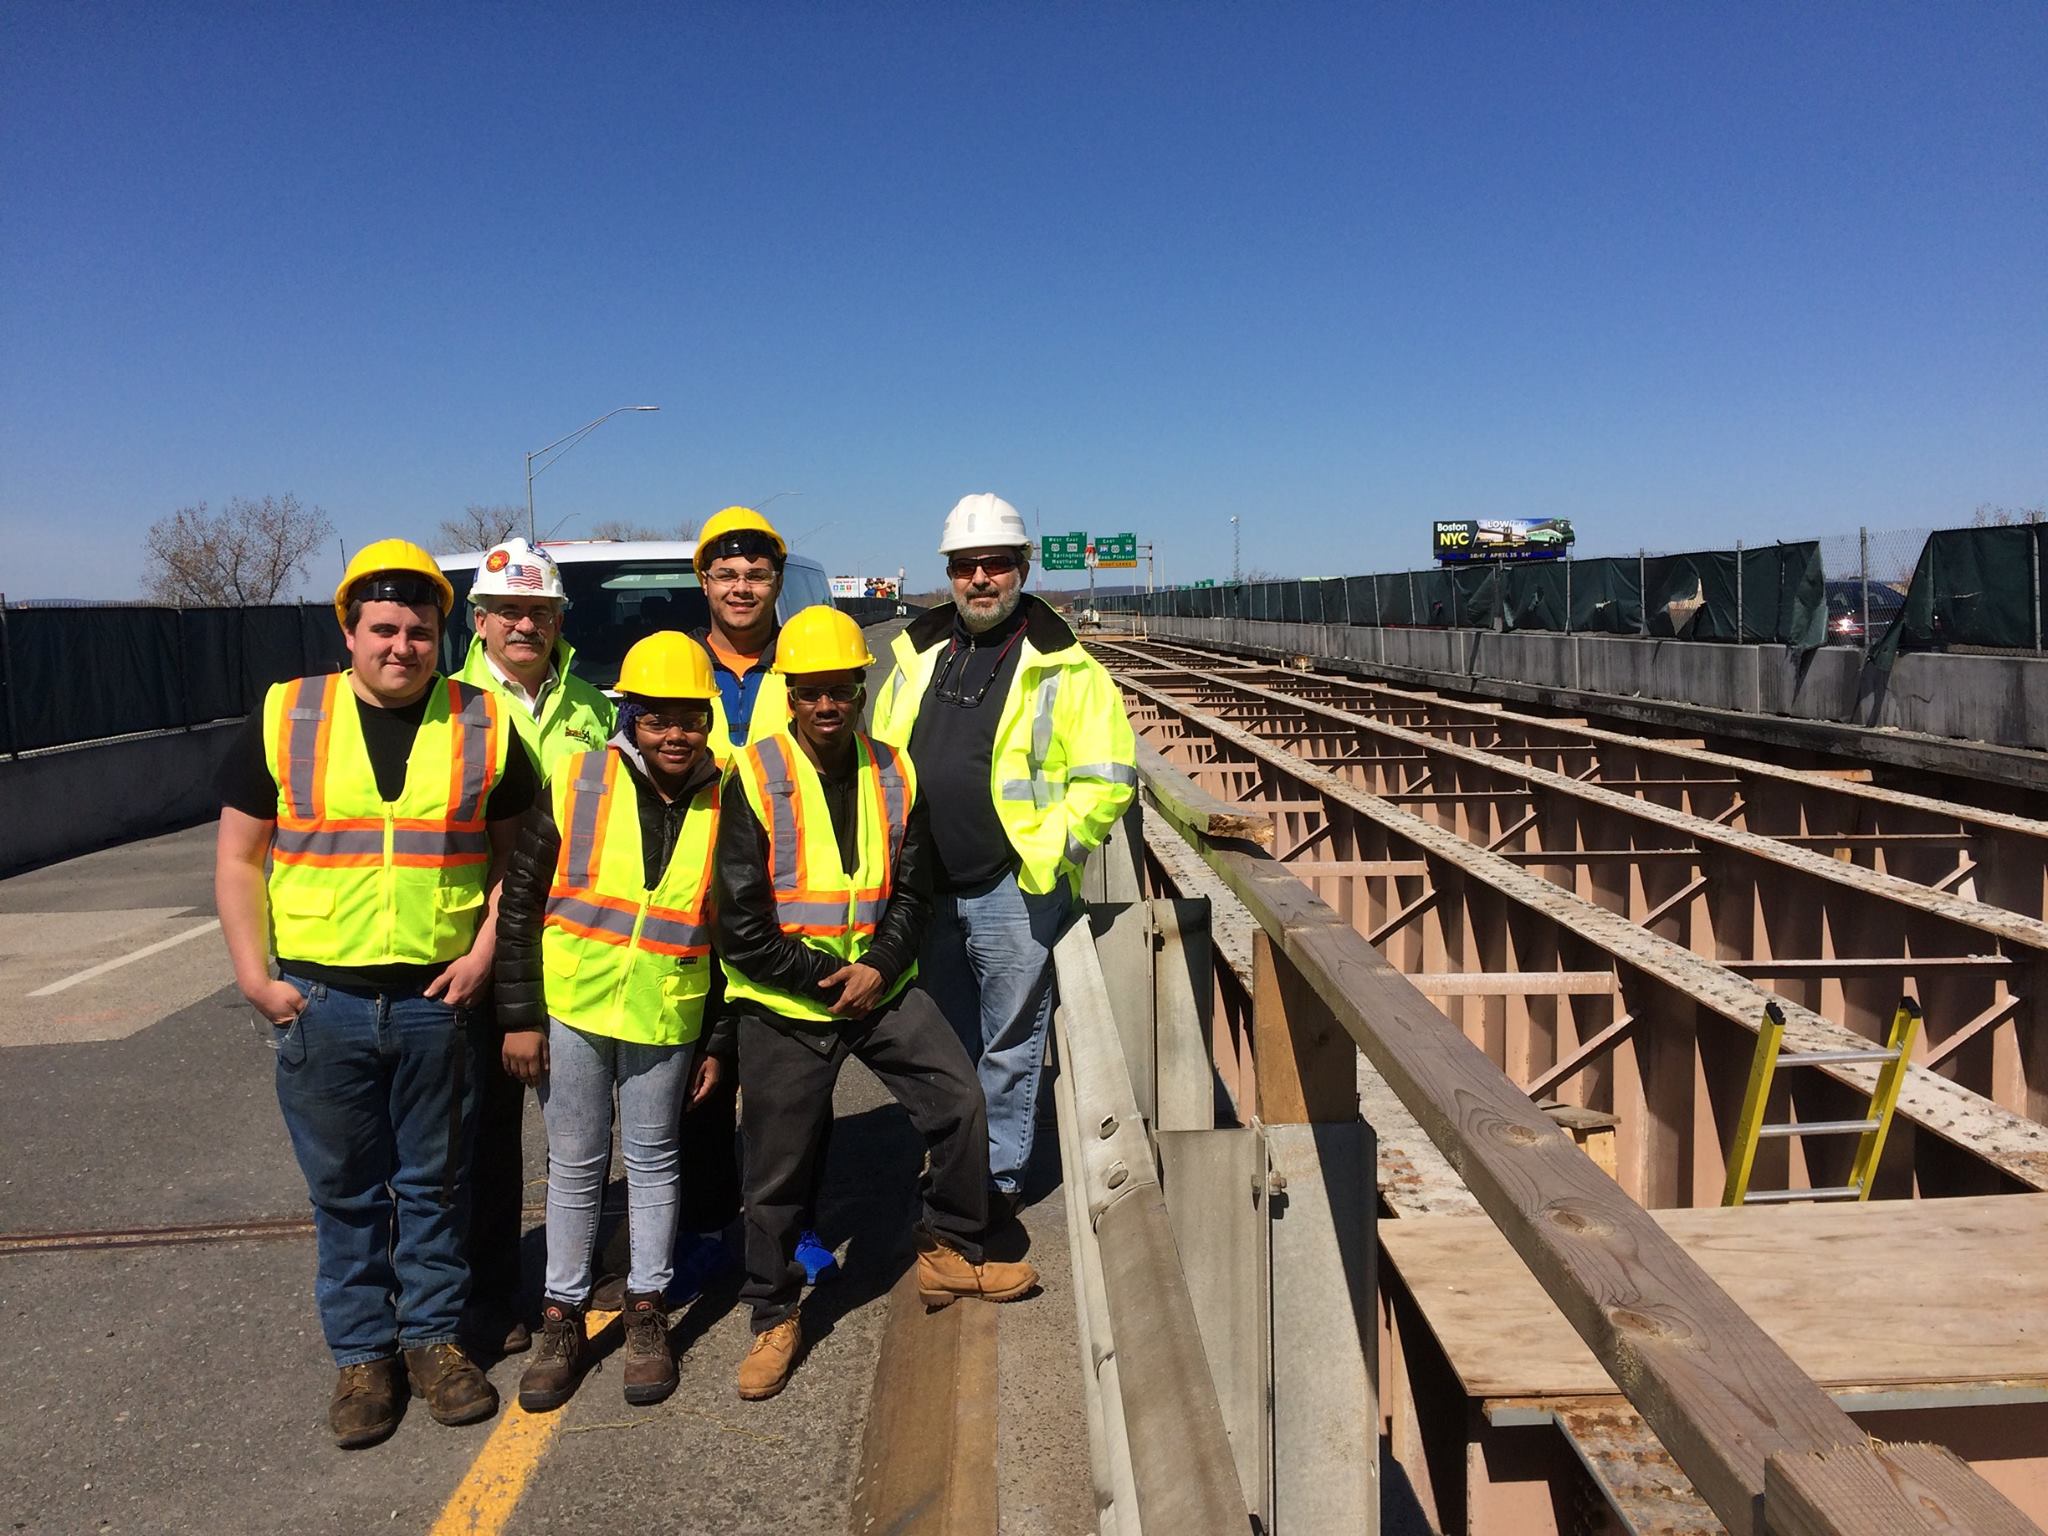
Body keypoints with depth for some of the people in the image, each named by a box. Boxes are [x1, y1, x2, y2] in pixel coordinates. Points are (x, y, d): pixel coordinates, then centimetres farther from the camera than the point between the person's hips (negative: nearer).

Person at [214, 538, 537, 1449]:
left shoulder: (484, 726, 0)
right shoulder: (285, 718, 0)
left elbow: (515, 851, 7)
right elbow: (238, 857, 4)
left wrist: (485, 948, -5)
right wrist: (254, 973, -3)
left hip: (438, 999, 0)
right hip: (320, 998, 0)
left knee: (433, 1183, 13)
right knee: (344, 1191, 12)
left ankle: (433, 1337, 29)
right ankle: (362, 1354, 28)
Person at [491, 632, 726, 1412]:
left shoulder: (723, 804, -3)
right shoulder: (575, 785, -8)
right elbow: (519, 902, -4)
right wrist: (520, 1016, -6)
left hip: (666, 1018, 1)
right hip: (572, 1005, 0)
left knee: (652, 1161, 13)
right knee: (574, 1166, 11)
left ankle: (646, 1312, 28)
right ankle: (562, 1317, 26)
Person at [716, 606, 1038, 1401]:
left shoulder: (893, 773, 2)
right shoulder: (755, 779, -13)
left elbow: (912, 892, 4)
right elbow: (742, 925, -13)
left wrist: (879, 968, -12)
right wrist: (828, 977, -14)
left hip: (879, 985, 4)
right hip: (783, 1004, -4)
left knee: (960, 1100, 0)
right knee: (776, 1170, 5)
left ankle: (949, 1253, 23)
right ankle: (774, 1318, 25)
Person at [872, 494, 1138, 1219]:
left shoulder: (1062, 668, -6)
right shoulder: (918, 657, 10)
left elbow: (1109, 776, -8)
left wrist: (1047, 849, -15)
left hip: (1014, 893, -5)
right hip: (926, 892, 5)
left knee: (1008, 1045, 7)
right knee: (945, 1044, 18)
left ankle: (1000, 1176, 24)